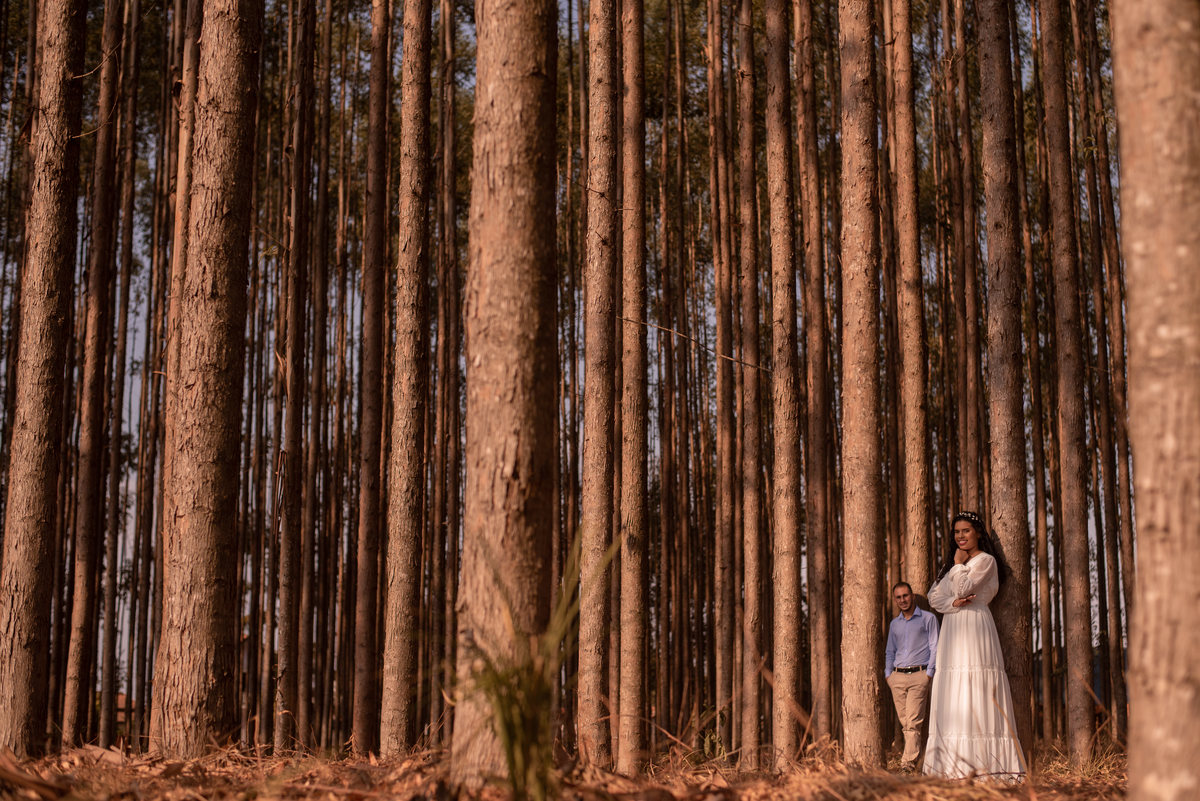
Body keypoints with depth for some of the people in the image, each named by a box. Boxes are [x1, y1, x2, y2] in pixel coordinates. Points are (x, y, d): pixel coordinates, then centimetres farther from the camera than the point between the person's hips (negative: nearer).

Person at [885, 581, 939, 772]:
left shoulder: (928, 619, 6)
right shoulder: (894, 624, 20)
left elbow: (934, 648, 1)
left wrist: (929, 674, -8)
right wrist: (888, 674, 11)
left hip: (919, 675, -5)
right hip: (897, 677, 5)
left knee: (913, 721, -13)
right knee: (904, 722, 1)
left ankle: (908, 761, -18)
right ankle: (914, 751, 11)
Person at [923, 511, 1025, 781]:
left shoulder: (986, 560, 1)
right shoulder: (951, 563, 23)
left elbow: (962, 588, -12)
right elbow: (934, 595, 11)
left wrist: (959, 564, 2)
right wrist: (953, 602, -7)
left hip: (975, 628, -7)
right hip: (952, 630, 7)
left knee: (974, 691, -13)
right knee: (951, 693, 1)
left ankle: (983, 761, -14)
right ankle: (954, 761, 1)